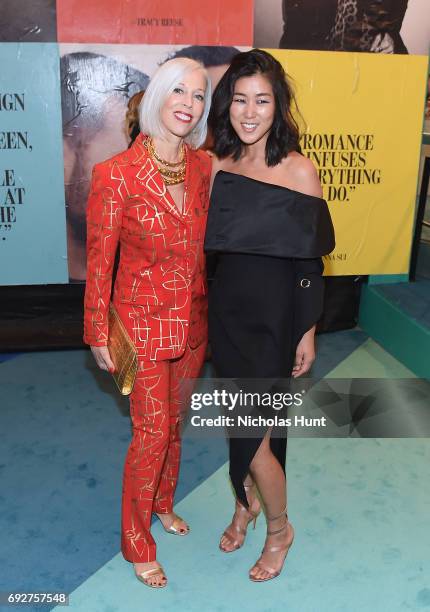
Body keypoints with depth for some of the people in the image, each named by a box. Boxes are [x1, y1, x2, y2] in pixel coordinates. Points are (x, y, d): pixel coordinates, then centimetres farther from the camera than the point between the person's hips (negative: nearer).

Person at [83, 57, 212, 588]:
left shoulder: (203, 167, -2)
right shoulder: (116, 174, -18)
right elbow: (99, 261, -11)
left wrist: (214, 312, 11)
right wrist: (99, 335, -6)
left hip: (193, 321, 5)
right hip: (144, 322, -5)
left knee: (174, 420, 21)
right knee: (151, 432, 5)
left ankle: (163, 503, 48)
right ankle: (136, 543, 29)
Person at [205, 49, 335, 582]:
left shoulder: (299, 169, -12)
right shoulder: (218, 165, 1)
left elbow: (310, 261, -8)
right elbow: (208, 245, 8)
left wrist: (307, 333, -6)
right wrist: (206, 313, 8)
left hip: (274, 316, -4)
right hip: (227, 308, 4)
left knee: (252, 435, 1)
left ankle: (279, 528, 30)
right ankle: (246, 503, 45)